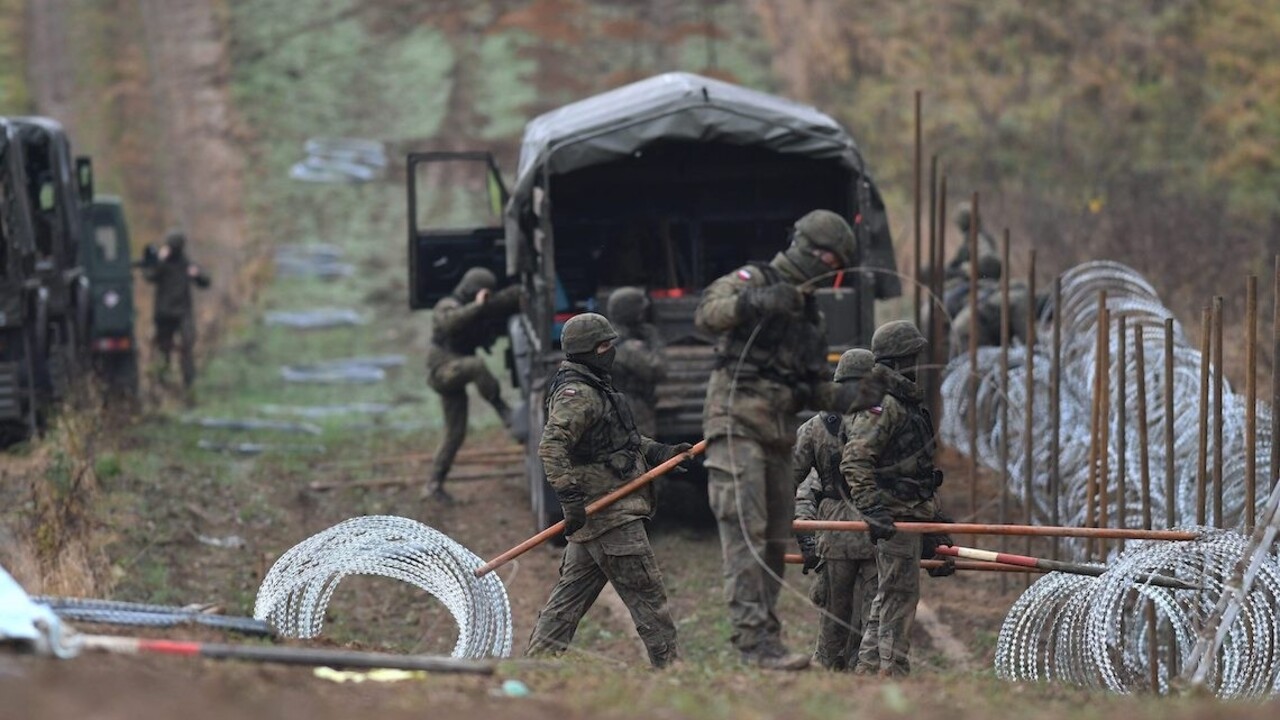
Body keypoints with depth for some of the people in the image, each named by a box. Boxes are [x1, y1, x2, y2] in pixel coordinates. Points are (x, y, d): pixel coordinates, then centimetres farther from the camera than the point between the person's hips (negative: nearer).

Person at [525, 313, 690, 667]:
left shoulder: (594, 389, 19)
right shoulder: (577, 394, -15)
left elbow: (624, 440, 26)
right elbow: (551, 447, -25)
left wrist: (661, 453, 12)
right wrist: (570, 497, -30)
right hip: (610, 516, -10)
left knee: (570, 597, 11)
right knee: (647, 595, -4)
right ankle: (668, 667, 0)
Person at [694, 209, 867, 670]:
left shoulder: (812, 317, 23)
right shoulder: (752, 281, -1)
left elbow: (814, 388, 24)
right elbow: (707, 314, -20)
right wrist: (753, 303, -36)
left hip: (778, 436, 9)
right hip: (737, 424, -9)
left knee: (775, 542, 10)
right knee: (746, 532, -14)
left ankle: (754, 635, 17)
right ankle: (756, 636, -21)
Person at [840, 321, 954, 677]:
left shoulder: (907, 401, 17)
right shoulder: (882, 405, -16)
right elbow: (854, 460, -25)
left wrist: (935, 514, 29)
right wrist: (871, 508, -33)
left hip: (913, 512, 10)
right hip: (895, 515, -10)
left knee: (890, 595, 13)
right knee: (900, 594, -9)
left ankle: (868, 665, 17)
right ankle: (892, 668, -8)